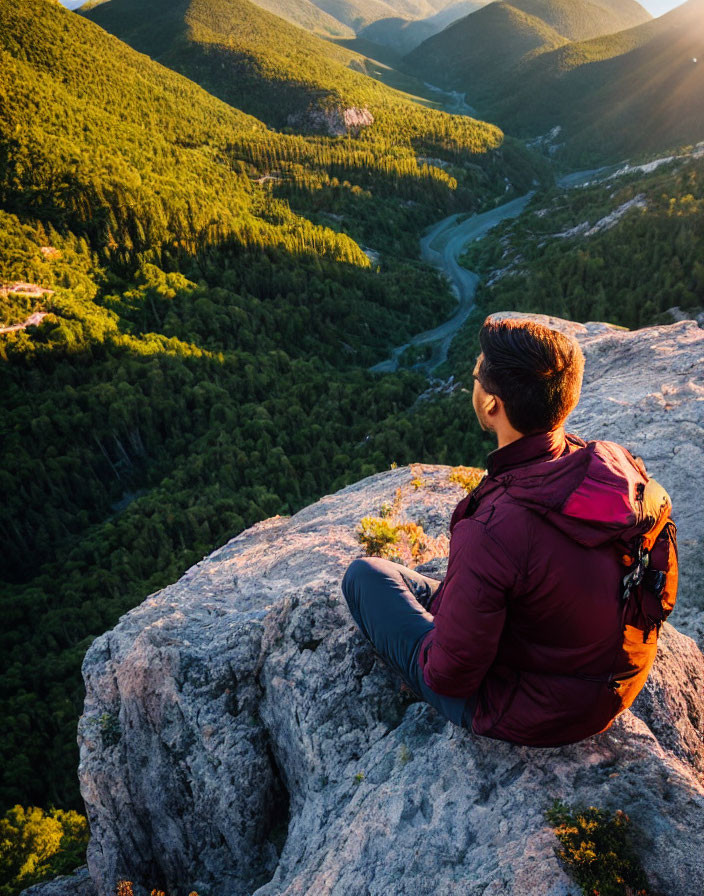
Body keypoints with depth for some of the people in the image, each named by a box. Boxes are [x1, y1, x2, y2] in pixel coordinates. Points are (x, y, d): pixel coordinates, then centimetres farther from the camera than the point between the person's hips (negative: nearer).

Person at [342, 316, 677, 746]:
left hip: (526, 719, -6)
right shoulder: (624, 466, -17)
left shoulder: (492, 533, -39)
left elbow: (451, 674, -26)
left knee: (365, 573, 7)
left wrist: (430, 662, -1)